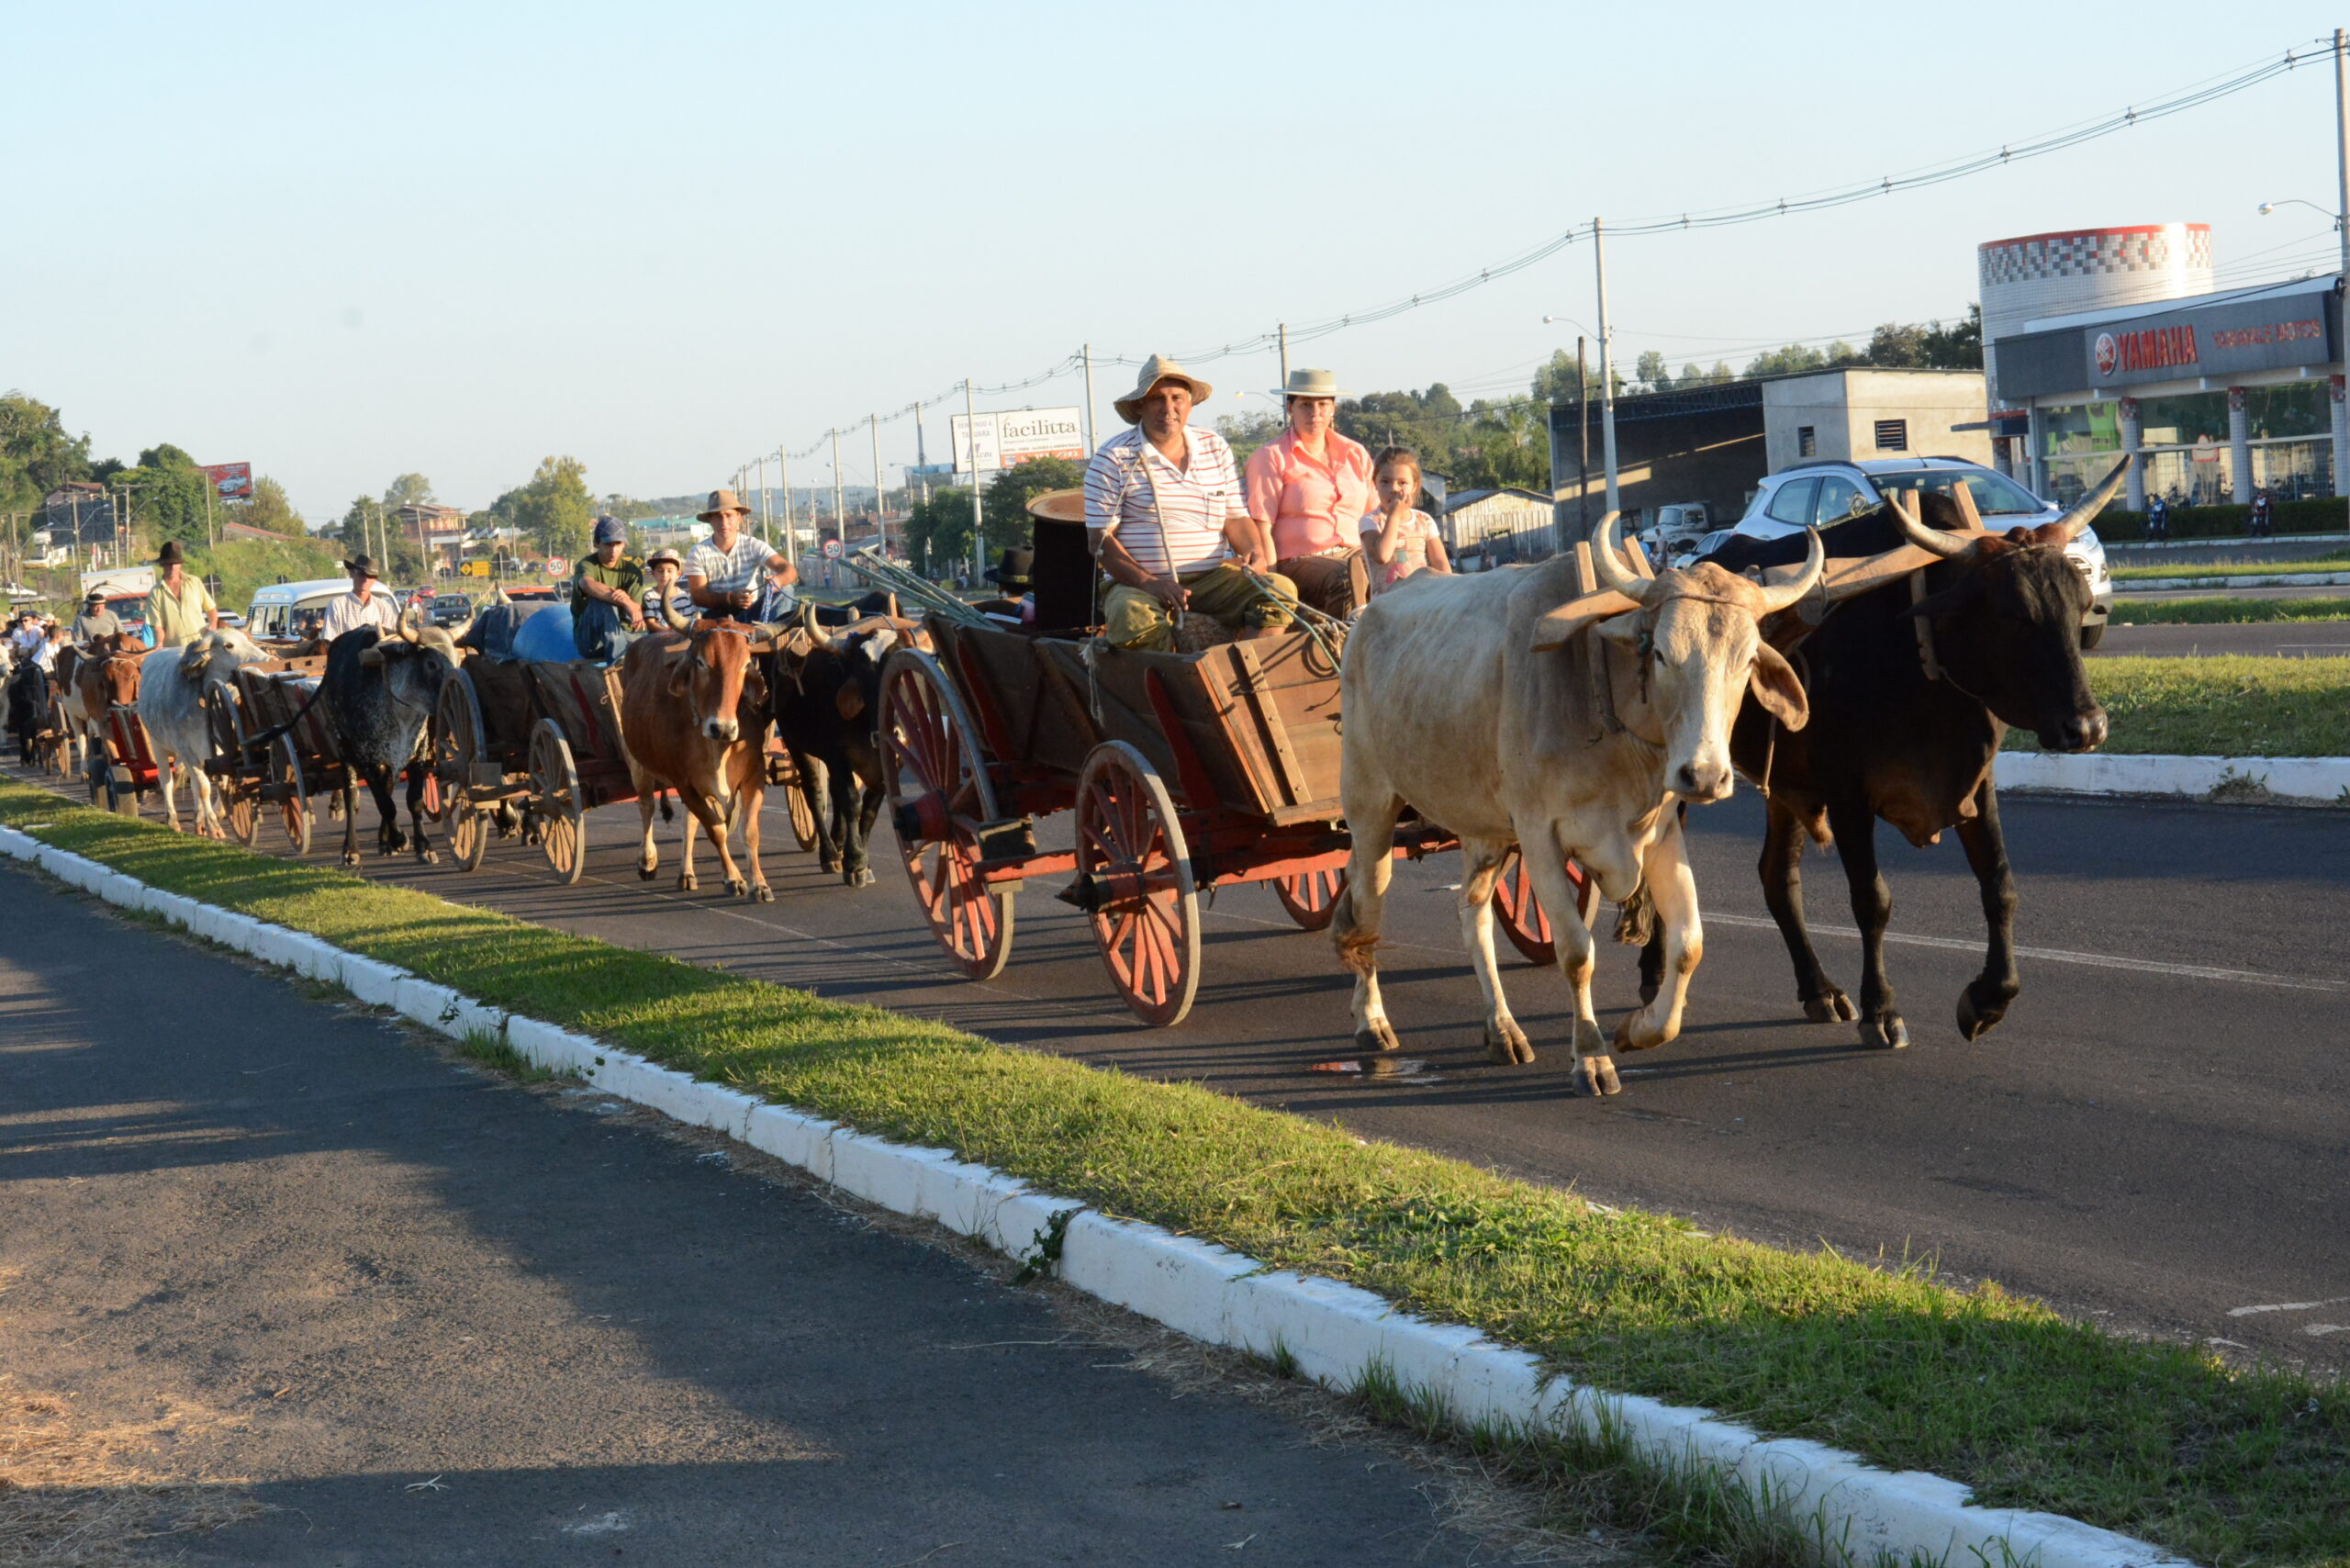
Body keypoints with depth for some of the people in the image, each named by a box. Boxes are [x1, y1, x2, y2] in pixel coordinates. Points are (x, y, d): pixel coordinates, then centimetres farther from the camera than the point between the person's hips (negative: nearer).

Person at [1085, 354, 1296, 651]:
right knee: (1131, 616, -39)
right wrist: (1148, 583, -19)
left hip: (1212, 580, 4)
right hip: (1138, 583, -4)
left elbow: (1236, 518, 16)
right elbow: (1100, 538, -5)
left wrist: (1255, 552, -8)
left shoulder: (1215, 448, 14)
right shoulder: (1114, 458, 0)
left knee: (1281, 589, -21)